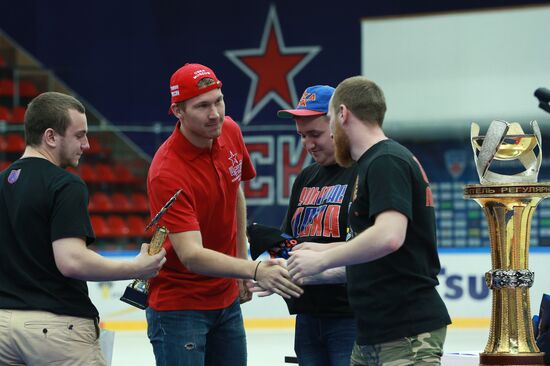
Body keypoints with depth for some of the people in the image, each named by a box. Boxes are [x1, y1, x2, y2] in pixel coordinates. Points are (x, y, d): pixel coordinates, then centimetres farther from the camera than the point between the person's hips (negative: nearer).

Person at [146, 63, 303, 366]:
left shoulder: (230, 133, -4)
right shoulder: (167, 173, -27)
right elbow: (191, 255, -34)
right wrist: (254, 271, -45)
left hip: (227, 299, 7)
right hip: (179, 304, -7)